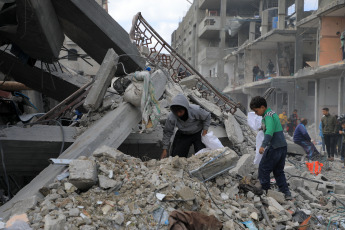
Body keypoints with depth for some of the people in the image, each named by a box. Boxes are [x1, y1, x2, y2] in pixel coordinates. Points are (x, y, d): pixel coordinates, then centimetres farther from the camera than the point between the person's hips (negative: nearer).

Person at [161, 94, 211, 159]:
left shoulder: (196, 110, -32)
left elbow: (207, 117, -11)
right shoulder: (171, 117, -28)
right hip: (183, 135, 1)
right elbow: (167, 132, -13)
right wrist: (165, 149, -11)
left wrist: (204, 132, -15)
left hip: (198, 133, -1)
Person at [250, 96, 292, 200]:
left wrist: (263, 145, -37)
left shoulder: (268, 116, -14)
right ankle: (286, 193, 10)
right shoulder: (273, 113, 17)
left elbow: (269, 132, -29)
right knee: (278, 171, 14)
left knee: (263, 169, 2)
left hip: (274, 147, -10)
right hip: (283, 146, 10)